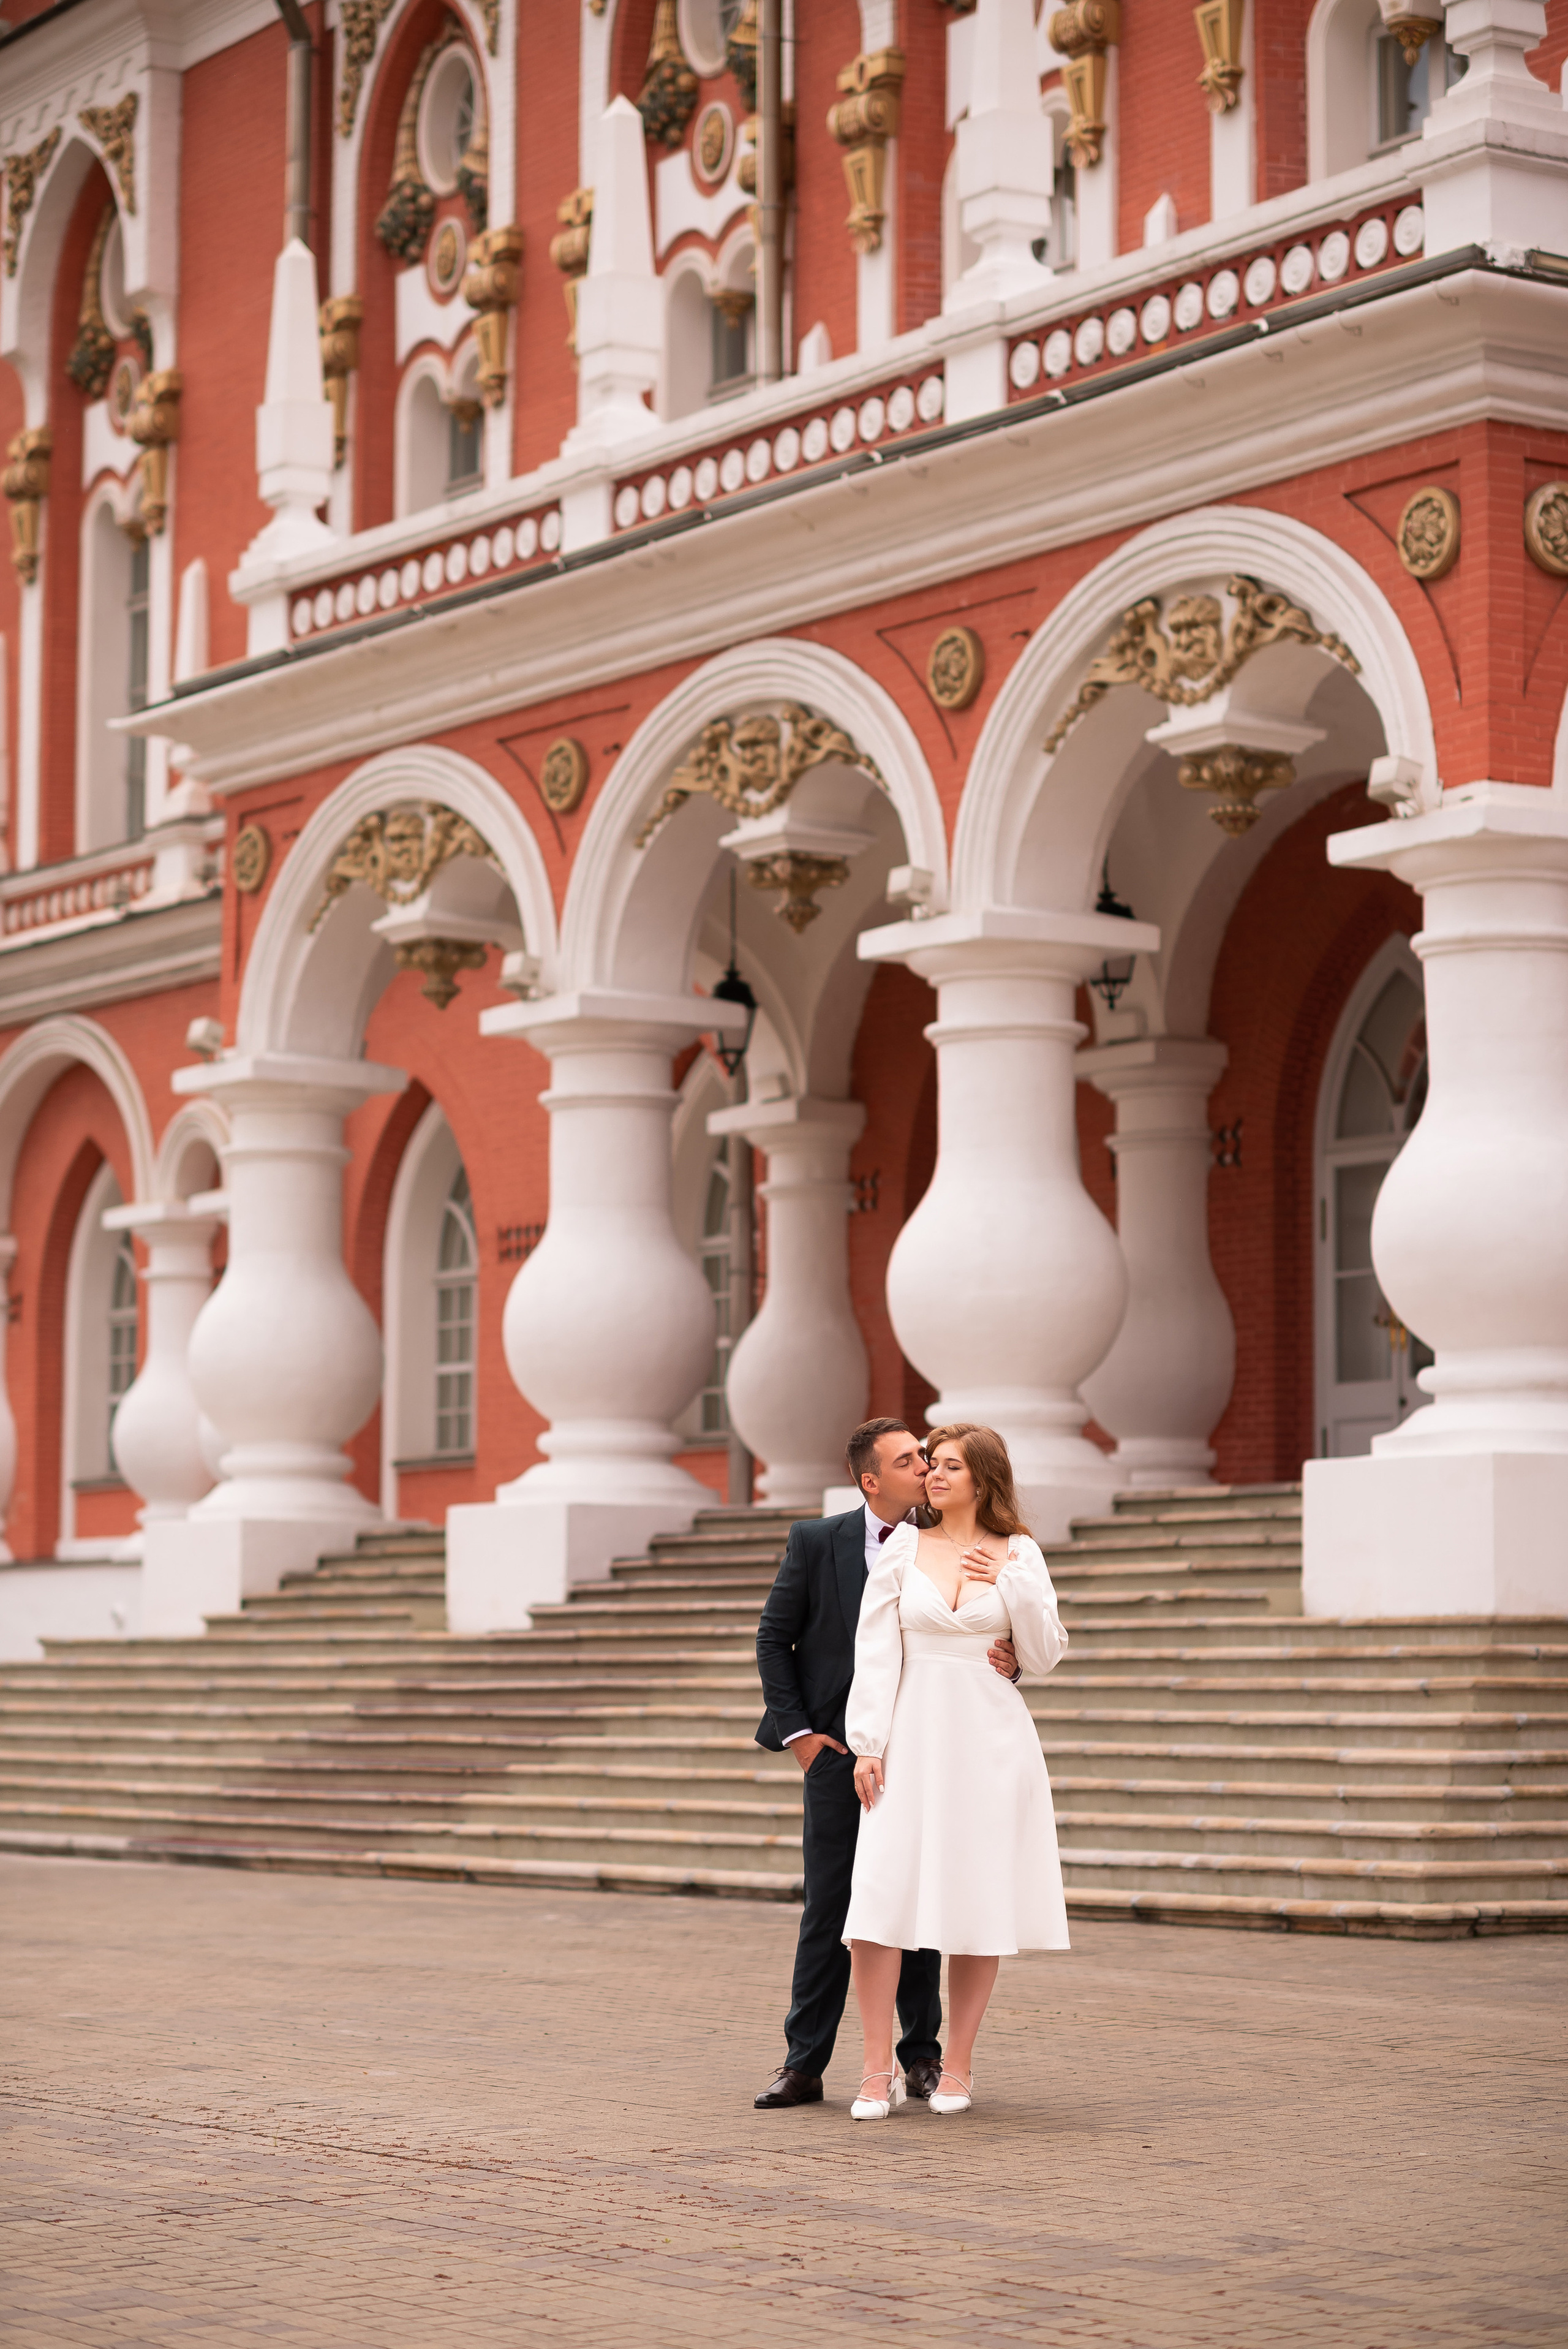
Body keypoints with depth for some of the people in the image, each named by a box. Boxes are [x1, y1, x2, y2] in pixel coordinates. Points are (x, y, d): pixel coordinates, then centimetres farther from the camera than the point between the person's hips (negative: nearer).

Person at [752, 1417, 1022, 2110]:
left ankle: (922, 2055, 19)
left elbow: (975, 1645, 7)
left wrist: (1006, 1663, -17)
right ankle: (803, 2065, 7)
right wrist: (795, 1731, -2)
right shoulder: (817, 1542, -2)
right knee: (828, 1910, 2)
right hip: (839, 1749, -1)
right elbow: (773, 1638, 4)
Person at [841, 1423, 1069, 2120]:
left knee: (979, 1900, 1)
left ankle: (957, 2068, 11)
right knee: (880, 1898, -11)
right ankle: (878, 2071, -6)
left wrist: (1012, 1586, -11)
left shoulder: (1020, 1557, 6)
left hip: (991, 1741, 0)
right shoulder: (902, 1551, 6)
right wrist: (867, 1743, -5)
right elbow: (875, 1651, 3)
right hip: (914, 1737, 0)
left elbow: (1044, 1656, 2)